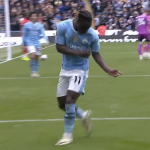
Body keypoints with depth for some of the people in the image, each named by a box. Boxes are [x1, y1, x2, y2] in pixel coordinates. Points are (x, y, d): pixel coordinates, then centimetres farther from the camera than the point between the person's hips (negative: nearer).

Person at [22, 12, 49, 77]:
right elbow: (24, 35, 6)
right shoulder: (26, 25, -1)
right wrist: (23, 44, 8)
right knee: (33, 56, -20)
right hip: (30, 43, -3)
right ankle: (33, 72, -11)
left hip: (37, 43, 3)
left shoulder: (40, 25, 3)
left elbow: (43, 34, -2)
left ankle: (36, 72, 20)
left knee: (37, 57, 6)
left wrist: (46, 41, -18)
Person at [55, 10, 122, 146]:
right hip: (65, 70, 4)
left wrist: (107, 70, -14)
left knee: (70, 101, -17)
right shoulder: (63, 27, -16)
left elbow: (96, 54, -3)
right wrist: (78, 53, -28)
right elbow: (59, 47, -15)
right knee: (62, 104, 8)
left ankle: (68, 135, -2)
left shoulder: (93, 35, -17)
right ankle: (84, 116, 36)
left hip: (80, 70, -3)